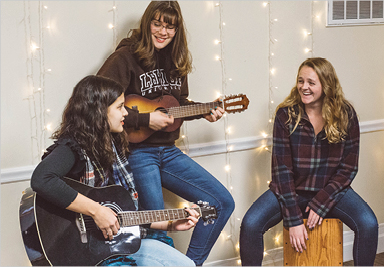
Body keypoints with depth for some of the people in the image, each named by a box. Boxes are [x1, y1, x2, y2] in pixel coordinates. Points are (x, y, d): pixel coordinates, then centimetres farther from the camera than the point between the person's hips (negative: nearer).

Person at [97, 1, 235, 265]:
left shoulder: (175, 59, 10)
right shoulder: (126, 57, -11)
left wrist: (204, 111, 6)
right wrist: (145, 119, -21)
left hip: (168, 151, 7)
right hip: (137, 151, -7)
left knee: (224, 203, 5)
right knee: (157, 229, -12)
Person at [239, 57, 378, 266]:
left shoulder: (346, 115, -6)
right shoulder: (286, 115, -9)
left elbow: (348, 168, -3)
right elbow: (282, 169, -11)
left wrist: (321, 203, -14)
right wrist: (294, 220, -17)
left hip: (331, 190, 1)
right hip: (291, 189, 0)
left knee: (368, 224, -25)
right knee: (250, 225, -24)